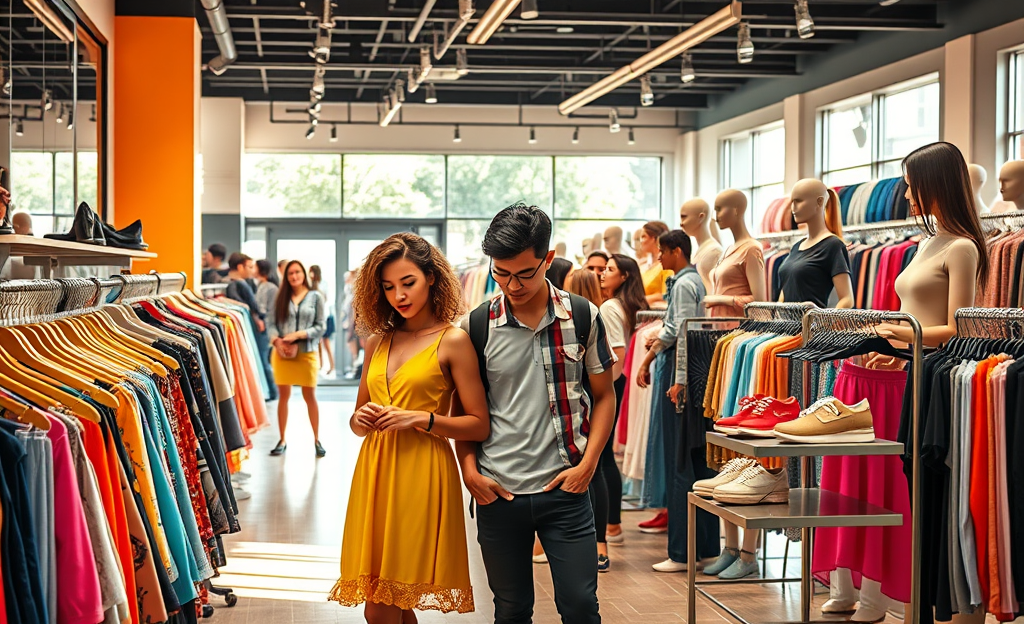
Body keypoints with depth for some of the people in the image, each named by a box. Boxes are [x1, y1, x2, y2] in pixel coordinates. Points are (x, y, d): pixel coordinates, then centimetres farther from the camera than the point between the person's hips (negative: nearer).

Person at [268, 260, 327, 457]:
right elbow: (272, 323, 4)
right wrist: (276, 340, -15)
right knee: (283, 395, 6)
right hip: (282, 352, 2)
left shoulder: (315, 297, 1)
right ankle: (282, 440, 14)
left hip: (306, 352, -2)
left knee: (310, 396, 4)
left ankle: (317, 440, 13)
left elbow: (321, 326, -2)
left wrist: (300, 334, -14)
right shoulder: (281, 297, 7)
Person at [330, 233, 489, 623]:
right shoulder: (378, 342, 14)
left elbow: (480, 427, -7)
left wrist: (421, 419, -16)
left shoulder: (453, 341, -2)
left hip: (421, 477, -5)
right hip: (374, 473, 5)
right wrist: (361, 419, -1)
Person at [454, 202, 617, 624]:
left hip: (564, 489, -1)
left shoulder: (582, 317, -1)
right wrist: (470, 471, -3)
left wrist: (587, 464, -4)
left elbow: (604, 396, 7)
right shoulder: (477, 326, 0)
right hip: (498, 491, 1)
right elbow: (464, 407, 8)